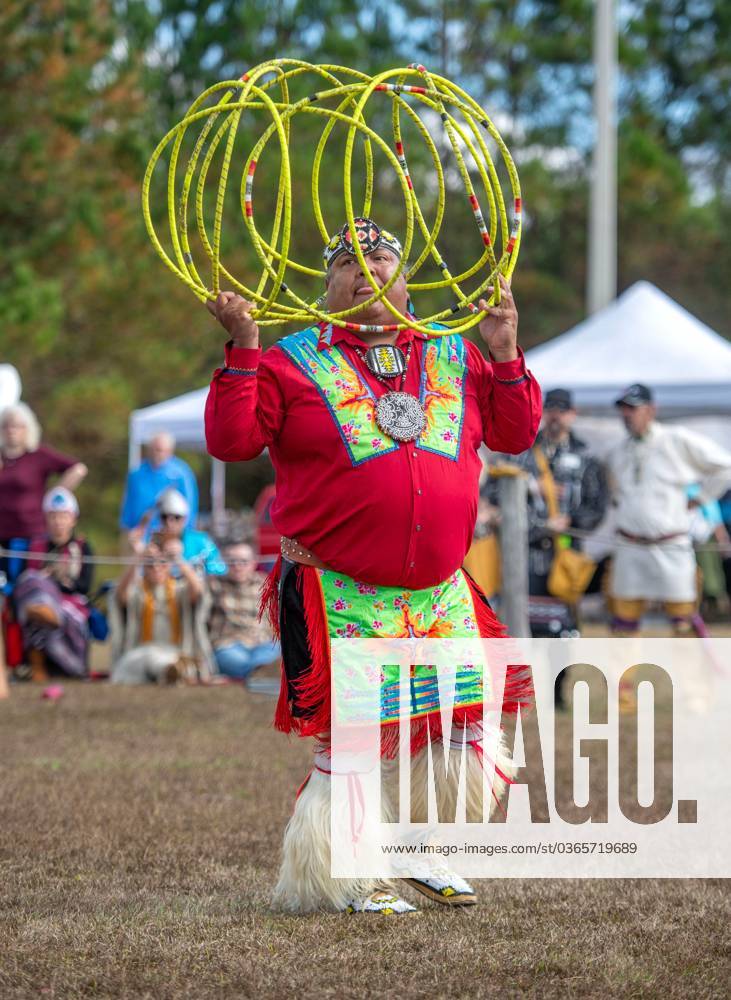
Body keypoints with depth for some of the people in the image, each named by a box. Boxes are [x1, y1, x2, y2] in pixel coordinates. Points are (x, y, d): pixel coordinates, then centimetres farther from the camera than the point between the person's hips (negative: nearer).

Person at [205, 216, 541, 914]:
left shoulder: (454, 357, 13)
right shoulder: (293, 363, 2)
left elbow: (515, 435, 16)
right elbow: (230, 440, -6)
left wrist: (504, 354, 4)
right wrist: (242, 349, -13)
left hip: (442, 593, 4)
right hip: (341, 593, -4)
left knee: (458, 724, 8)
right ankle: (346, 878, 10)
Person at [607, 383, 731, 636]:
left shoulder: (679, 441, -5)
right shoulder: (618, 453, 11)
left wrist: (699, 499, 0)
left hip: (670, 548, -4)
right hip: (629, 548, 4)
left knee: (683, 621, -4)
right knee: (623, 621, 3)